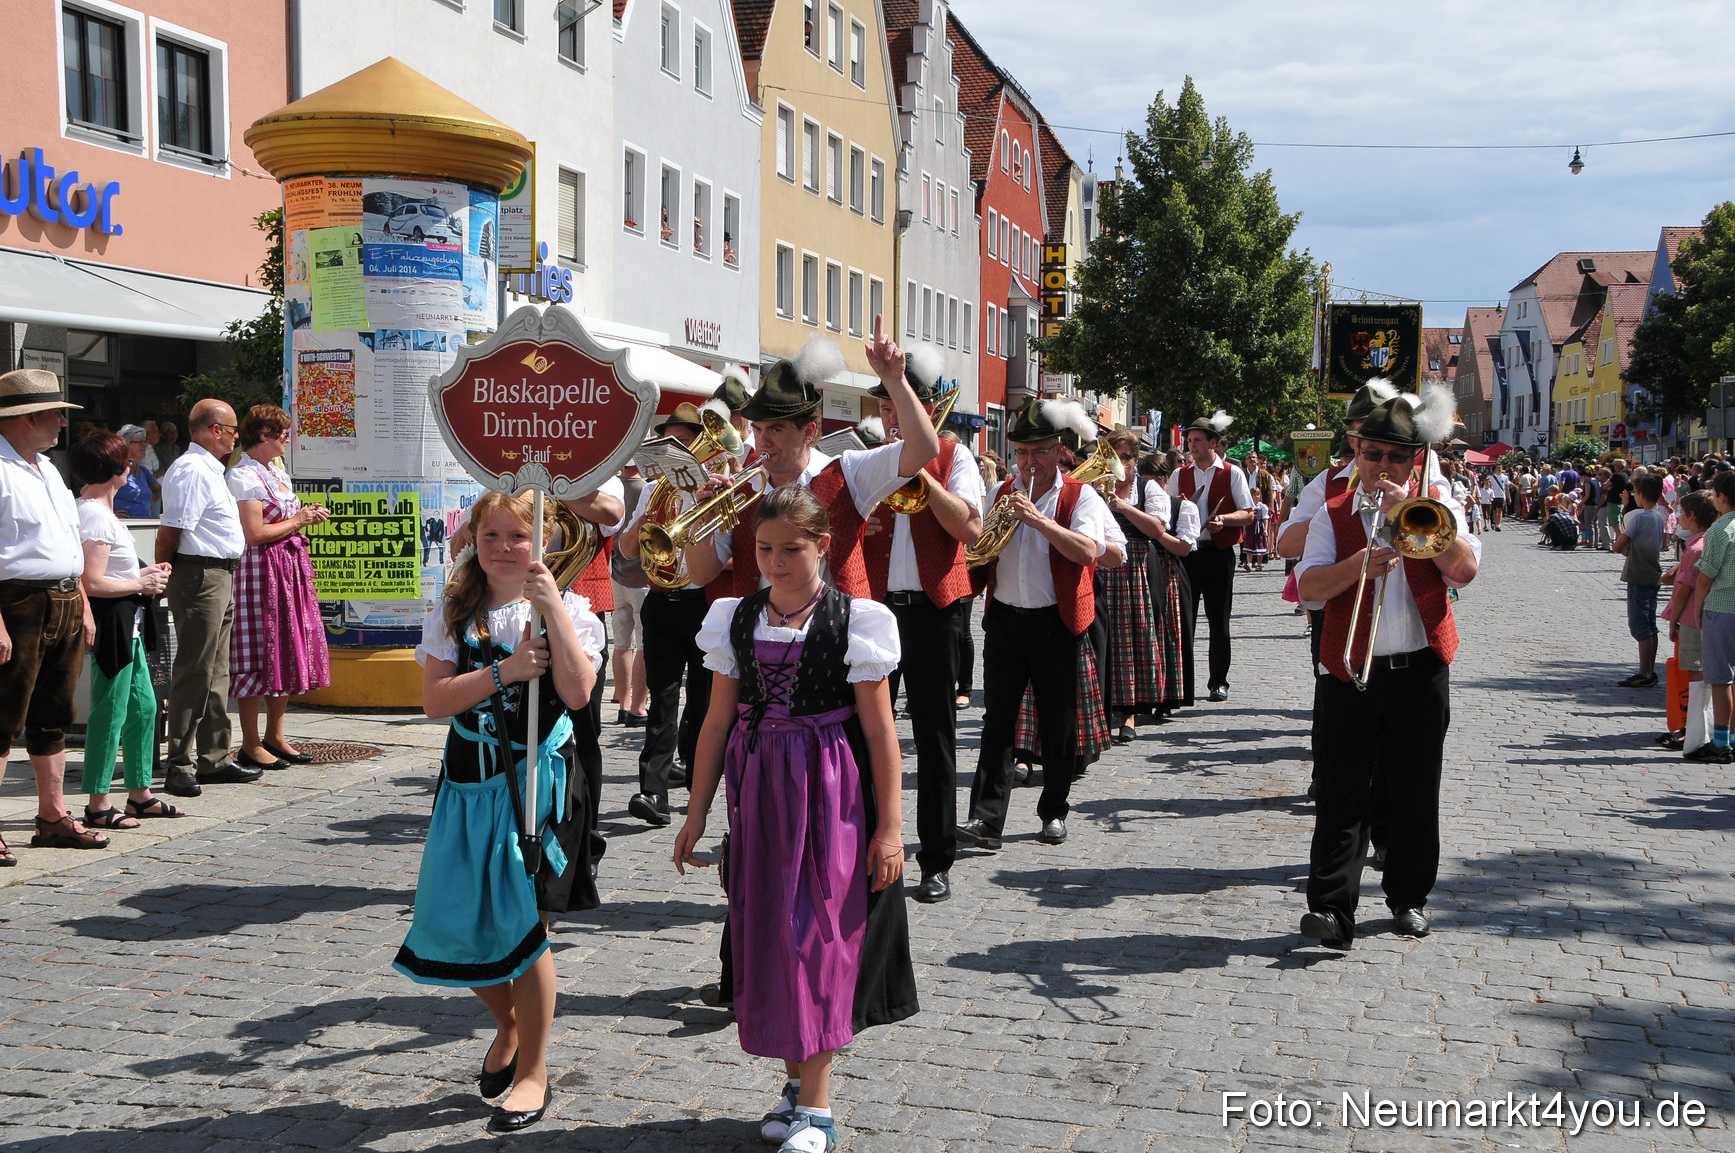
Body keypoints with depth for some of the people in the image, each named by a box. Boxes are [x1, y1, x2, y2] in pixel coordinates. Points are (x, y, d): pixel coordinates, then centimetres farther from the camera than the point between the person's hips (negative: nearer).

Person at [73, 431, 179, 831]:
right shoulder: (96, 516, -18)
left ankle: (140, 794, 25)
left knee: (143, 706, 16)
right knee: (110, 713, -4)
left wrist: (144, 574, 11)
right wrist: (140, 584, -12)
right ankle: (98, 805, 3)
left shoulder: (95, 508, 14)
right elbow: (93, 582, -24)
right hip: (112, 621, -11)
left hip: (127, 623, 11)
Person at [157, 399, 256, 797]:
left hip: (221, 577, 11)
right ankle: (180, 766, -2)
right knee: (194, 672, -7)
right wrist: (161, 577, -11)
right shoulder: (192, 470, -14)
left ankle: (214, 759, 22)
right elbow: (171, 530, -18)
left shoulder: (209, 470, 19)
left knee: (216, 672, 14)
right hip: (200, 575, -11)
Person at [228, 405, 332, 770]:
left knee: (288, 649, 12)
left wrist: (306, 516, 5)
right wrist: (298, 520, -9)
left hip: (291, 568, 9)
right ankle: (250, 745, 3)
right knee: (258, 655, -4)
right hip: (260, 570, -9)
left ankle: (274, 736, 22)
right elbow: (255, 533, -20)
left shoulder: (278, 474, 15)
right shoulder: (243, 476, -13)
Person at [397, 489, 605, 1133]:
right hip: (470, 782, 3)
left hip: (537, 782, -3)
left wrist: (552, 606, -21)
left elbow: (577, 692, -18)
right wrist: (505, 671, -19)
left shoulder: (567, 610, -2)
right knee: (462, 924, 8)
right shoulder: (454, 614, 4)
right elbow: (434, 701, -7)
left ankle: (533, 1068, 16)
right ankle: (508, 1025, 38)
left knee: (524, 924, -1)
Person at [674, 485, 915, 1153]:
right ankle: (797, 1080, 24)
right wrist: (696, 815, 8)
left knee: (816, 936, -4)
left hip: (830, 796, -4)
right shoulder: (737, 619, 5)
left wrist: (889, 825, -7)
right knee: (767, 936, 8)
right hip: (756, 792, 4)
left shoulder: (854, 621, -6)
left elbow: (880, 729, -5)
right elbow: (718, 721, 9)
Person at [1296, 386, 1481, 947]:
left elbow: (1465, 569, -10)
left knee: (1415, 792, 10)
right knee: (1343, 793, -4)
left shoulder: (1435, 505, 7)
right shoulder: (1333, 514, 6)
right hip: (1348, 674, -1)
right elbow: (1308, 586, -6)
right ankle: (1331, 907, -5)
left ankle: (1408, 896, 25)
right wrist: (1359, 564, -23)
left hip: (1420, 672, 1)